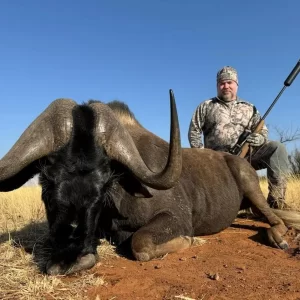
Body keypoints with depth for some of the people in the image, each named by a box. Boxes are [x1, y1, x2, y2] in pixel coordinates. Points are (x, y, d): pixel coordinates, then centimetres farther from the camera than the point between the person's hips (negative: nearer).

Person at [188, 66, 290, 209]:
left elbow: (263, 130, 16)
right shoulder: (205, 106, 11)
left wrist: (260, 138, -10)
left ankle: (276, 203, -24)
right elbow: (194, 131, 7)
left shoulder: (249, 108, 17)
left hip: (247, 155, 2)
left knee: (276, 147, -23)